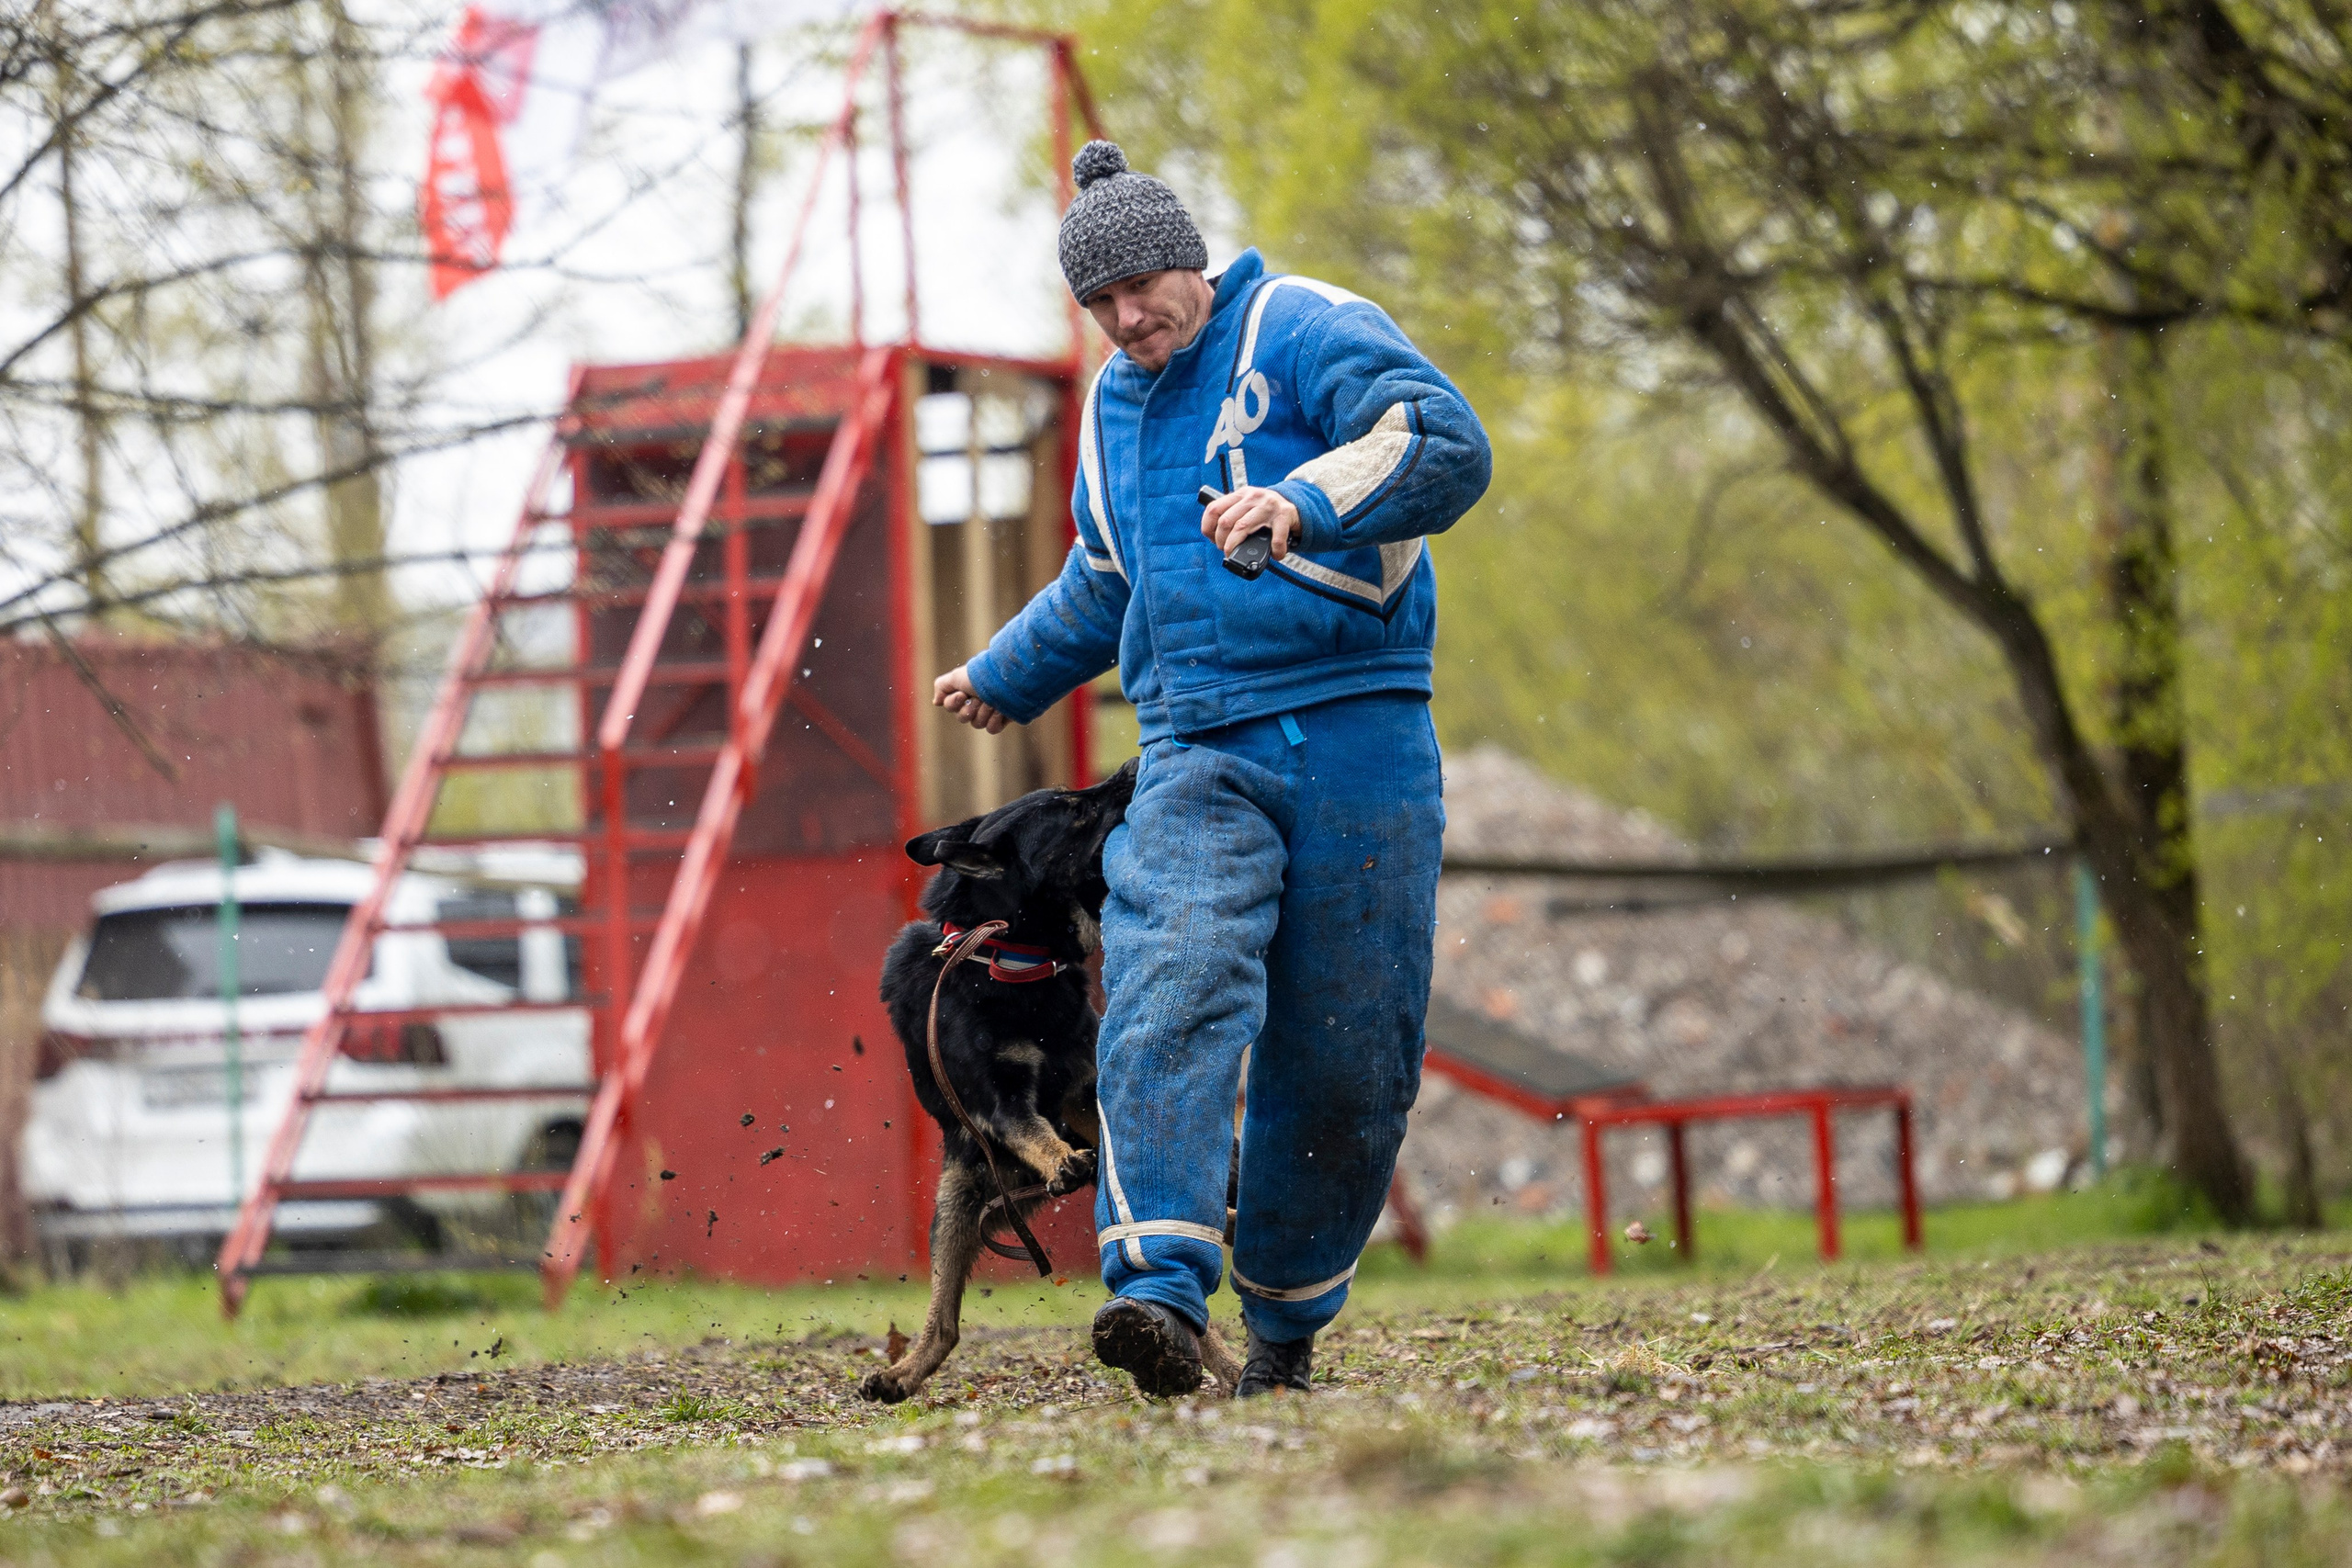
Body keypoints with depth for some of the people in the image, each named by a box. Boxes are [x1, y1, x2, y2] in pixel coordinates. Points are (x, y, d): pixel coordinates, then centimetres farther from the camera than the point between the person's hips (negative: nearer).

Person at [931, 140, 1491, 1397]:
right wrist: (1006, 677, 51)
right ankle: (1160, 1294, -36)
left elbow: (1444, 444, -17)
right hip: (1197, 755, 4)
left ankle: (1286, 1317, 17)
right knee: (1176, 990, -22)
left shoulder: (1302, 332, -1)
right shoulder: (1111, 409, 21)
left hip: (1355, 736, -4)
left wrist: (1303, 503, -31)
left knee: (1348, 1052, -1)